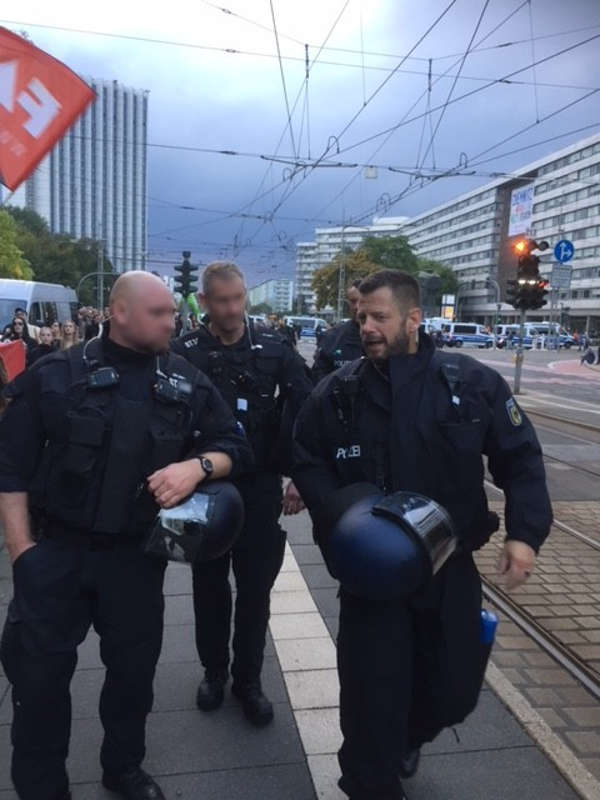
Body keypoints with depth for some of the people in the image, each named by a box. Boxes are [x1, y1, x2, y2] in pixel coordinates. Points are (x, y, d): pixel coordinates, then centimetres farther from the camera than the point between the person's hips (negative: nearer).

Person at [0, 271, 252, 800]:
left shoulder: (187, 382, 1)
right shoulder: (56, 374, -5)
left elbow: (234, 446, 4)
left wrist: (195, 466, -17)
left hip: (138, 554, 2)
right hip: (55, 549, -2)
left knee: (134, 667, 17)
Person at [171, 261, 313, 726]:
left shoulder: (275, 348, -3)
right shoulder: (184, 353, -5)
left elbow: (305, 413, -2)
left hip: (260, 488, 0)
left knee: (255, 588, 8)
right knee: (210, 586, 15)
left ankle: (248, 679, 28)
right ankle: (214, 671, 35)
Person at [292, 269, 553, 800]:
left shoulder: (474, 382, -8)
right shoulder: (338, 393, -7)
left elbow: (520, 459, -2)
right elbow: (308, 463, 1)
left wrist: (525, 533, -13)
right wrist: (343, 518, -15)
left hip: (450, 565, 2)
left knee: (455, 687, 16)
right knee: (373, 688, 4)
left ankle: (406, 739, 52)